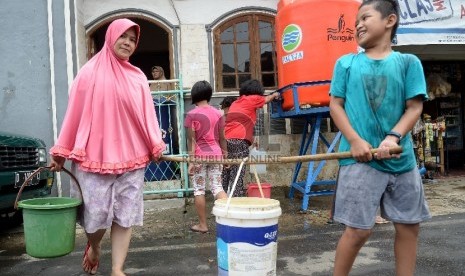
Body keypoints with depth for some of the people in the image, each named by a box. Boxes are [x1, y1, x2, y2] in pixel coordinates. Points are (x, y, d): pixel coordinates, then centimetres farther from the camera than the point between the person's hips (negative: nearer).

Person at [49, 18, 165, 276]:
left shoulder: (138, 77, 9)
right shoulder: (90, 72, 1)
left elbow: (146, 115, 6)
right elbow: (75, 113, 1)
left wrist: (156, 146, -4)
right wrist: (61, 151, 1)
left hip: (131, 156, 3)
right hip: (95, 156, -2)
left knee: (125, 215, 4)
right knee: (96, 214, 3)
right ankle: (94, 248, 37)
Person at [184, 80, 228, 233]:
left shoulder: (192, 114, -7)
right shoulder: (218, 113, 5)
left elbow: (192, 140, -10)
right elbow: (222, 138, 7)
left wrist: (191, 160, -8)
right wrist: (225, 155, 17)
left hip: (200, 155, -4)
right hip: (215, 154, 4)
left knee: (199, 190, 7)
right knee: (217, 187, 9)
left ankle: (202, 224, 14)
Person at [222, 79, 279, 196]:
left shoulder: (235, 103, 25)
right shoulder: (252, 99, 8)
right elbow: (266, 99, 28)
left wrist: (251, 138, 38)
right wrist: (274, 95, 47)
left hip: (226, 139, 7)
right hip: (239, 140, -7)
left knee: (225, 174, 7)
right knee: (237, 175, -8)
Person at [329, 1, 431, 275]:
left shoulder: (408, 62, 7)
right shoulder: (346, 63, 6)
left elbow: (415, 107, 2)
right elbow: (336, 105, 2)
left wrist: (394, 137, -16)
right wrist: (355, 141, -12)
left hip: (402, 158, 3)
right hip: (360, 159, -2)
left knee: (410, 225, 12)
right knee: (359, 229, -1)